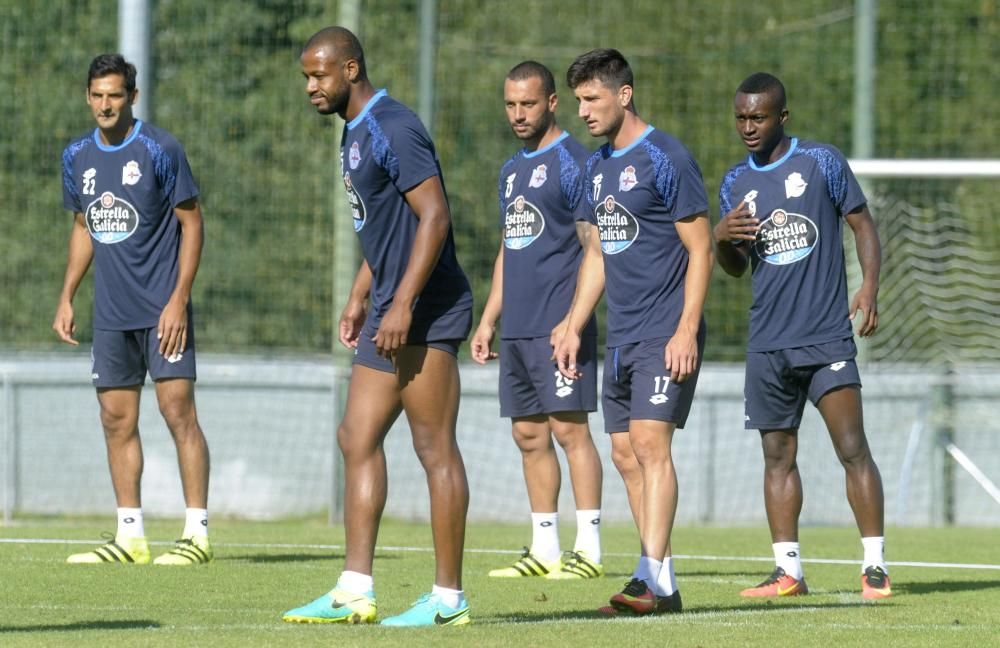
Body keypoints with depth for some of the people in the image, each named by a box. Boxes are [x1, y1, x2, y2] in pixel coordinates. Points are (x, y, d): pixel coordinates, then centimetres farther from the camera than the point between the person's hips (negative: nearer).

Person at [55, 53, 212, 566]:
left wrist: (178, 299, -14)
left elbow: (191, 221, -7)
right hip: (111, 313, 6)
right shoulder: (77, 157, 9)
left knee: (178, 410, -9)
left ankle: (197, 533, -7)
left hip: (162, 308, -6)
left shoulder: (159, 150, -9)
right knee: (117, 420, 6)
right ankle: (130, 537, 12)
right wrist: (66, 298, 14)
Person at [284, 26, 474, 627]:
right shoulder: (356, 133, 17)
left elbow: (434, 216, -21)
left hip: (424, 310, -11)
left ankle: (449, 597, -2)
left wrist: (402, 304, -24)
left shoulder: (394, 130, -15)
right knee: (358, 439, 8)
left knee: (436, 448, -6)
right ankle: (355, 591, 8)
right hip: (390, 310, 11)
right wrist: (360, 298, 23)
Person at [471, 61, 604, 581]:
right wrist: (488, 320, 20)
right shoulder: (512, 171, 18)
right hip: (517, 328, 8)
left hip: (557, 325, -8)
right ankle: (544, 551, 13)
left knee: (569, 427, -9)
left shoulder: (572, 162, -7)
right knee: (529, 435, 8)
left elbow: (595, 248, -11)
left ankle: (588, 550, -8)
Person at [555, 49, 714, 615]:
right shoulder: (597, 166, 14)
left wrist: (686, 331, -18)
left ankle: (654, 580, -19)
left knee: (650, 442, -15)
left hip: (665, 335, -9)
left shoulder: (665, 158, -10)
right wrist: (574, 328, 17)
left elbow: (700, 250, -12)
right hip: (621, 336, 9)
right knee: (626, 452, 6)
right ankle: (660, 580, 10)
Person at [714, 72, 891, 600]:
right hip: (768, 343, 4)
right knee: (778, 456, 6)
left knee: (853, 449, -10)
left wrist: (869, 288, -13)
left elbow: (862, 224, 2)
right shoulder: (734, 184, 11)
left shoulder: (821, 162, -1)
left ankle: (875, 567, -7)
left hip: (827, 338, -4)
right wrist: (722, 239, -5)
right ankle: (788, 571, 11)